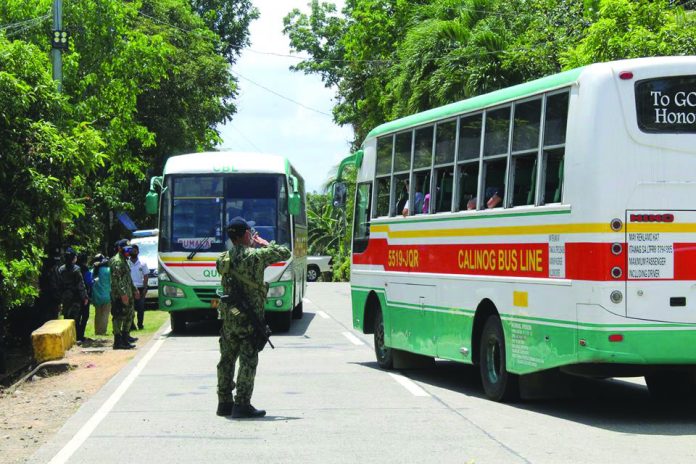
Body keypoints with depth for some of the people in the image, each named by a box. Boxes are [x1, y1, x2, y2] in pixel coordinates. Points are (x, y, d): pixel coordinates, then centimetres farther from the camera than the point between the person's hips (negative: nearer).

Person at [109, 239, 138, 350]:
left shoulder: (123, 261, 20)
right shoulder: (117, 261, -13)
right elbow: (117, 279, -21)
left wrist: (133, 289, 29)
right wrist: (123, 293, -25)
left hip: (127, 294, 10)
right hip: (120, 295, -10)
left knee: (129, 315, 13)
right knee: (119, 317, -8)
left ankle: (124, 339, 20)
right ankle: (118, 342, -8)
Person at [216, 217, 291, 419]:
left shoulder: (223, 258, 5)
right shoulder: (255, 256, -13)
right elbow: (285, 253, -4)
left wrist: (253, 245, 20)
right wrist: (265, 243, 9)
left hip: (227, 316, 7)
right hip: (248, 318, -6)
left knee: (227, 360, 13)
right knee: (248, 361, -2)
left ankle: (224, 402, 19)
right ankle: (242, 405, -4)